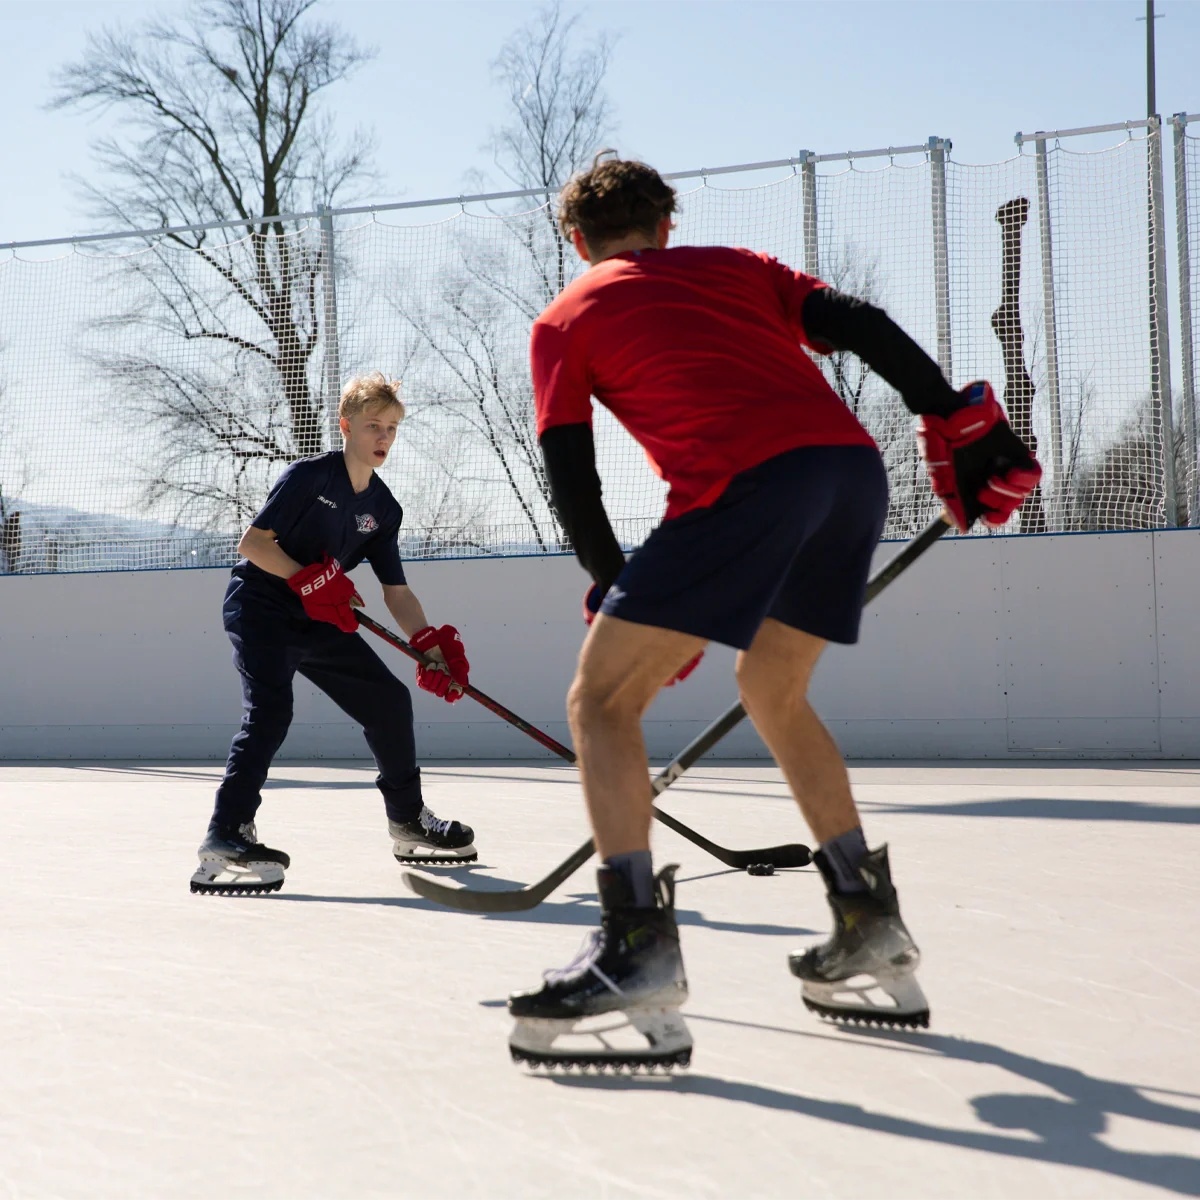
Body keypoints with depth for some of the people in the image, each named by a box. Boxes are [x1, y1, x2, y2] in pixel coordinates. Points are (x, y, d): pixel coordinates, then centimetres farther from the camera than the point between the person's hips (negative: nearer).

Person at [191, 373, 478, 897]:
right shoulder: (309, 476, -14)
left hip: (318, 621, 7)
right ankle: (224, 841, -33)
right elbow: (251, 543, -16)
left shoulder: (383, 508, 6)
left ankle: (408, 821, 25)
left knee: (389, 700, 8)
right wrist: (306, 578, -27)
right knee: (270, 710, -28)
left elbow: (396, 591, 7)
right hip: (259, 606, -7)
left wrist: (431, 644, -7)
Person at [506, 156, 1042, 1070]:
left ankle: (638, 955, -13)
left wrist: (615, 592, 22)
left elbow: (571, 480, 13)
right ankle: (874, 938, 26)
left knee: (601, 698, 2)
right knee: (771, 690, 25)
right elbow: (864, 328, 15)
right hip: (854, 467, 6)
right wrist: (960, 421, 15)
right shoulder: (737, 266, 30)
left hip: (743, 484, -6)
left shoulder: (566, 319, 20)